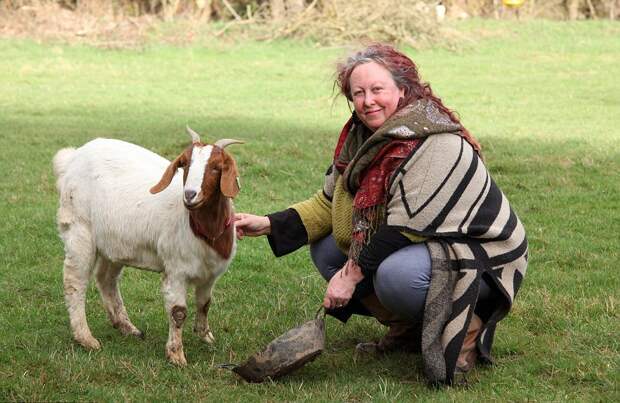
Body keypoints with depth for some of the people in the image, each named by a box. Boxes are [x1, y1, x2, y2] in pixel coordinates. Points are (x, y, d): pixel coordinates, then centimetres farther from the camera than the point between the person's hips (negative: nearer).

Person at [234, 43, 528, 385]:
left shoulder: (435, 144, -25)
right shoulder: (361, 136, 3)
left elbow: (405, 227, -28)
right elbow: (328, 203, 8)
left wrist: (353, 272, -23)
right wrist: (269, 225, -4)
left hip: (482, 259, -9)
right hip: (422, 244, 9)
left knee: (395, 274, -36)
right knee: (325, 250, 2)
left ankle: (467, 330, -8)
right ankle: (408, 331, 10)